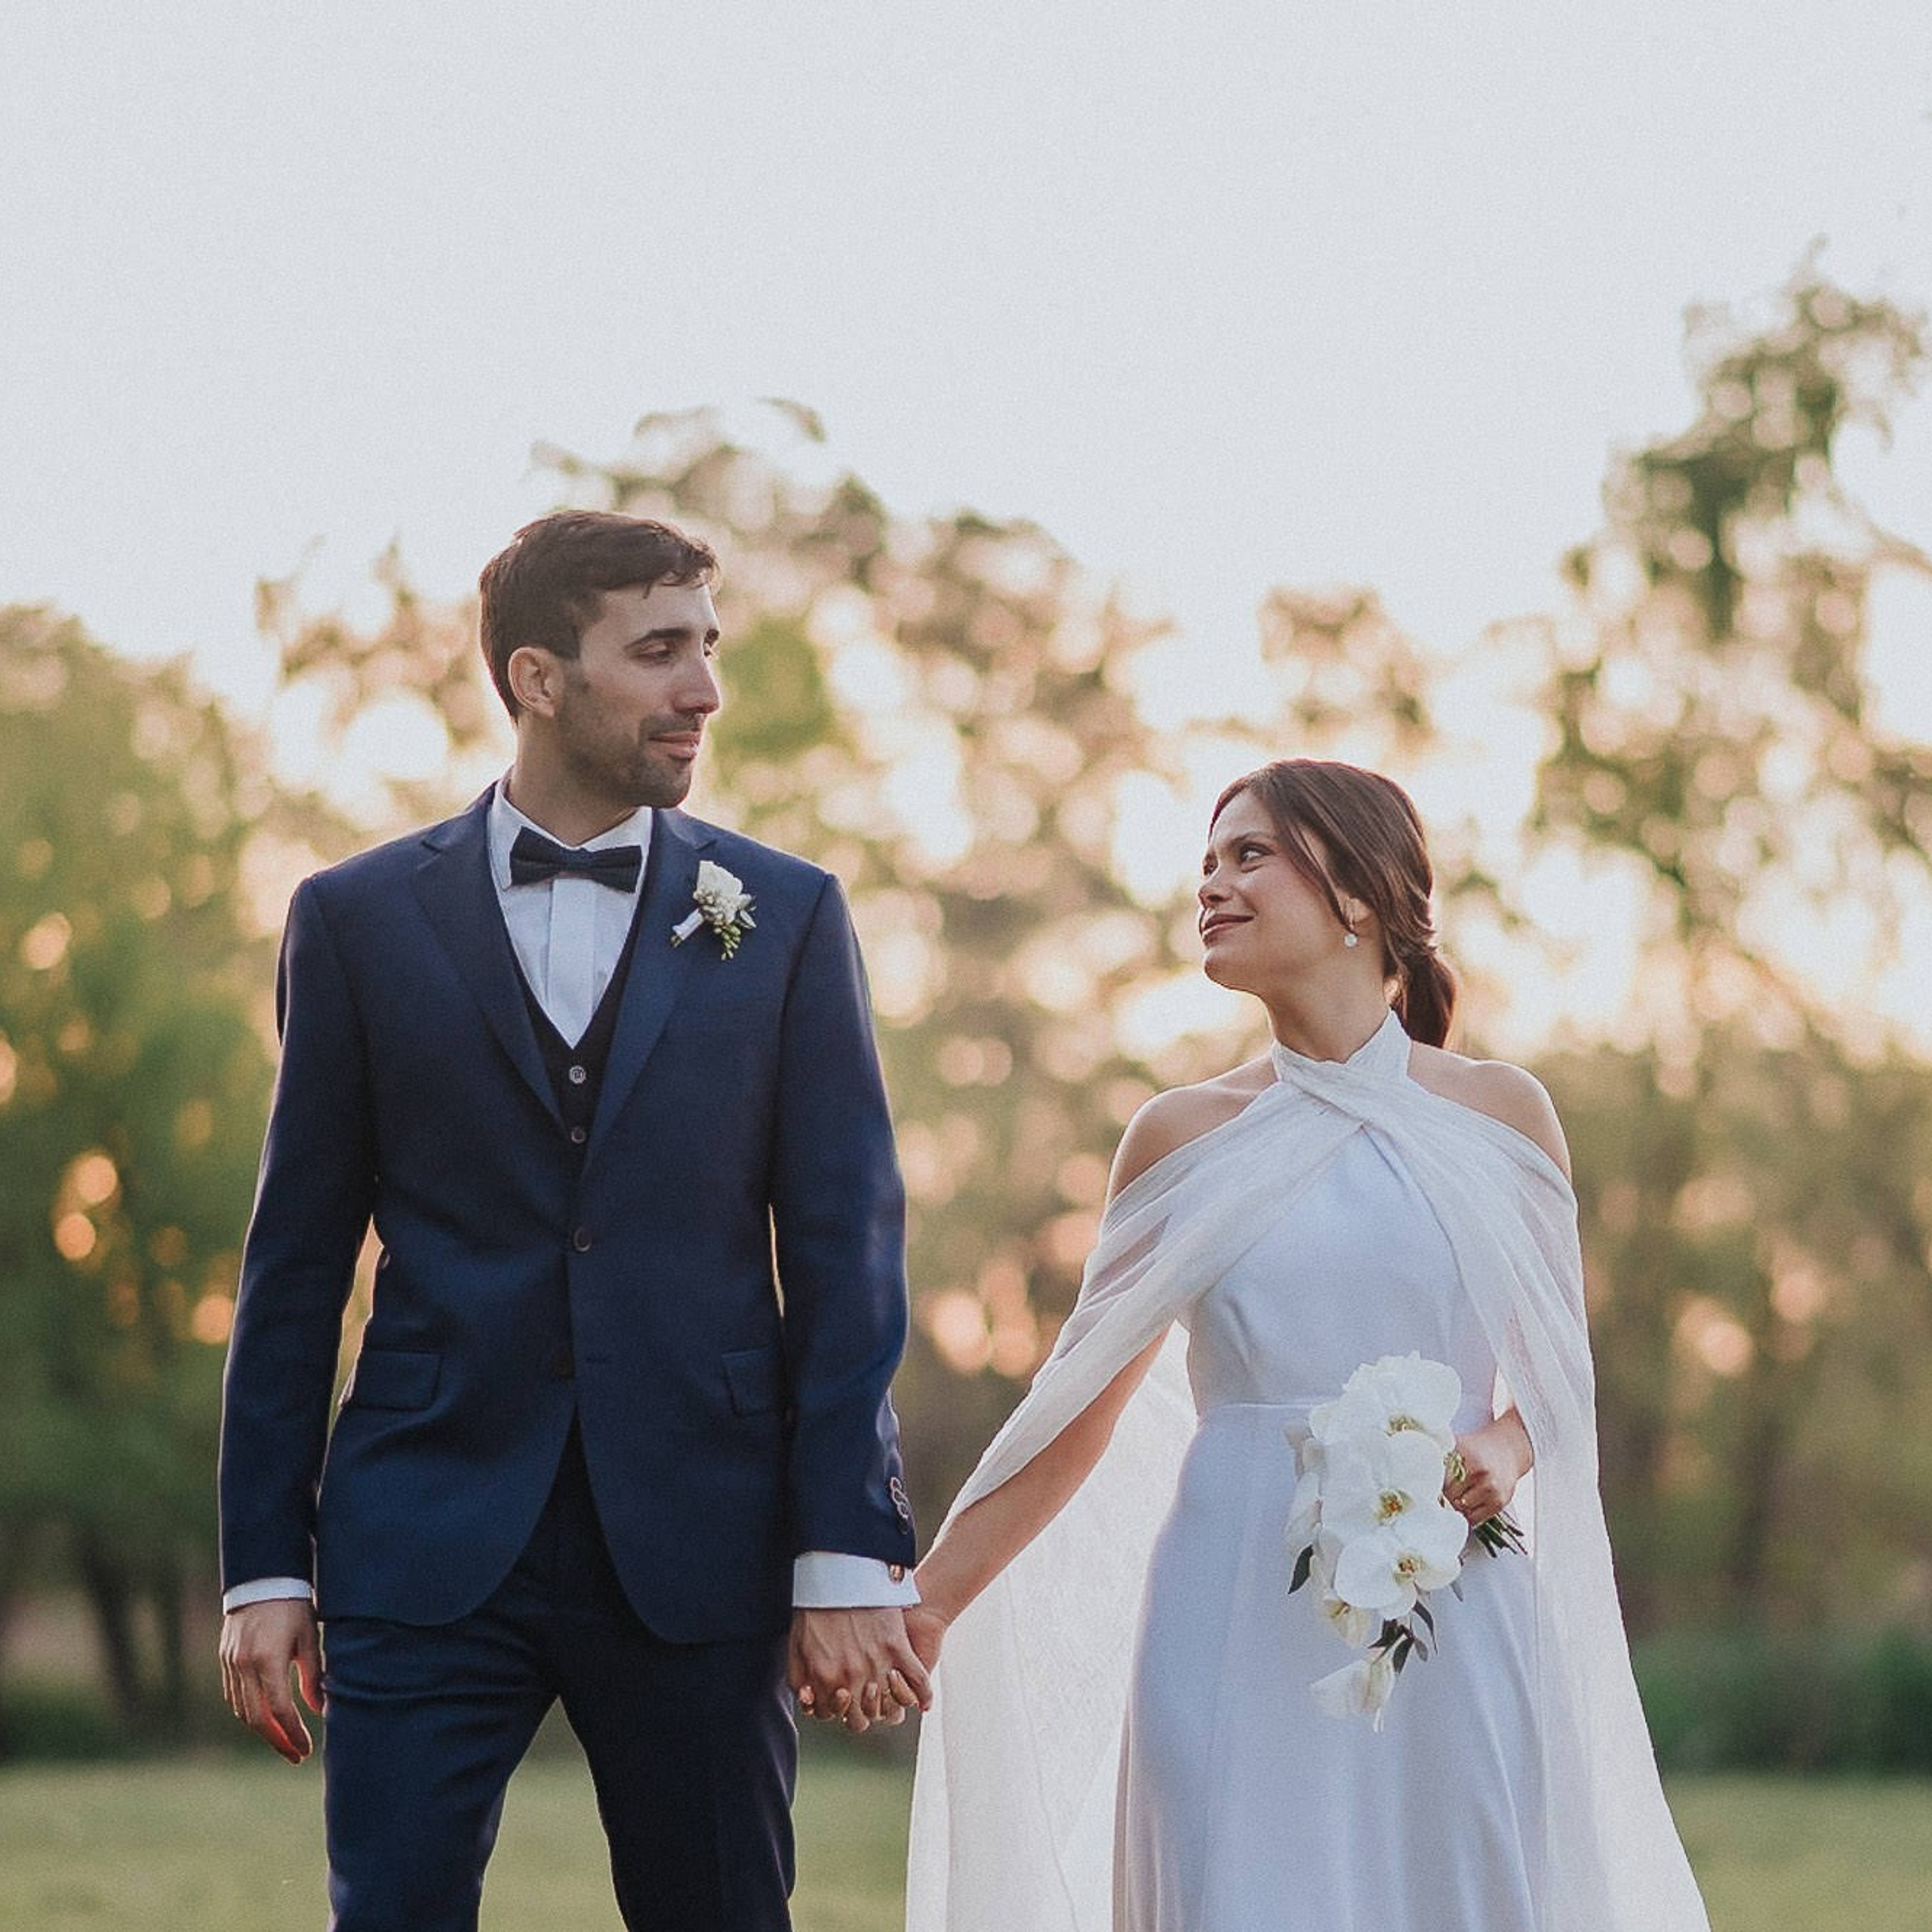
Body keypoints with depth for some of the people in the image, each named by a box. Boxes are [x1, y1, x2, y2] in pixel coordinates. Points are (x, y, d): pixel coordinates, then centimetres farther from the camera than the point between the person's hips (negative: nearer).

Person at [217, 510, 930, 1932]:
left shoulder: (786, 918, 6)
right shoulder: (360, 920, 5)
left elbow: (847, 1249, 3)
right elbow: (297, 1263, 7)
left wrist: (849, 1557, -4)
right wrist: (265, 1566, 2)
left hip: (699, 1553, 1)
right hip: (430, 1543, 0)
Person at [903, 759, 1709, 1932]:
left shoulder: (1500, 1115, 5)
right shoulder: (1186, 1136, 6)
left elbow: (1559, 1366, 12)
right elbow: (1082, 1405, 9)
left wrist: (1506, 1449, -10)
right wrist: (928, 1603, 4)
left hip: (1450, 1625, 0)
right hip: (1239, 1624, 0)